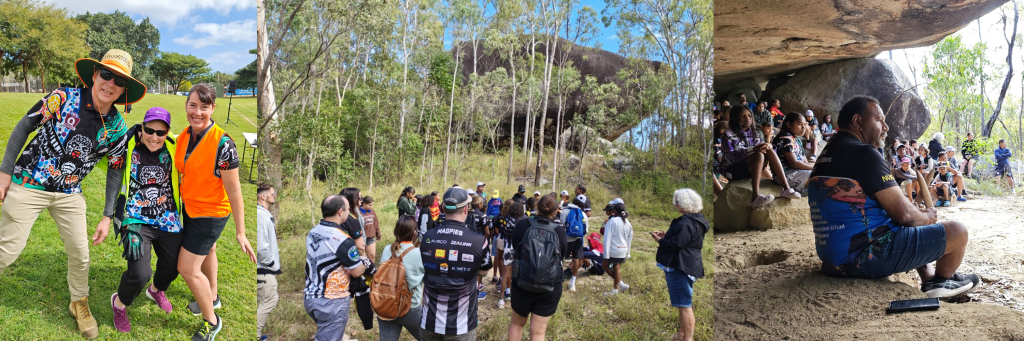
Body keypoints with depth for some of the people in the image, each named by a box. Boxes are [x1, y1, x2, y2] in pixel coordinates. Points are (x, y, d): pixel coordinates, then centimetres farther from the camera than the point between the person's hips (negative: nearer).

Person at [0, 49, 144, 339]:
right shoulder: (63, 98, -14)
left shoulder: (117, 128, -6)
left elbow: (115, 170, 2)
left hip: (70, 193, 3)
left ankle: (79, 304, 30)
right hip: (28, 185, -3)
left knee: (80, 253, 6)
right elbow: (24, 127, -4)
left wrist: (108, 216, 1)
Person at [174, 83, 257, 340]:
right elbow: (183, 172, 10)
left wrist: (240, 232, -21)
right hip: (190, 207, 7)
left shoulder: (222, 143, -28)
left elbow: (234, 190, -24)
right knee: (206, 251, 27)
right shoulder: (184, 136, -7)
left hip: (211, 213, -7)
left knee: (187, 268, -3)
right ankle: (212, 297, 51)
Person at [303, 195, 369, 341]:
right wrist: (366, 262, 7)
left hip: (310, 297, 8)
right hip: (331, 302, -8)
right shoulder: (341, 239, -21)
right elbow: (357, 272, -13)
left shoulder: (312, 232, 4)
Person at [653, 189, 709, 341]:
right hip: (686, 266, 12)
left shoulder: (686, 223, -23)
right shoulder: (695, 220, 13)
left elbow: (675, 244, -26)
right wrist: (666, 236, 12)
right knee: (684, 304, 22)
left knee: (684, 304, -7)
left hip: (680, 267, -12)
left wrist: (660, 241, -8)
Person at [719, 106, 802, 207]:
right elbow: (729, 157, -20)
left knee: (769, 151, -16)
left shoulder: (752, 133, 13)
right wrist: (753, 150, -33)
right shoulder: (728, 134, -7)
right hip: (732, 170, -6)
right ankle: (755, 196, -47)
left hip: (749, 169, 6)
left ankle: (786, 189, -23)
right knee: (758, 155, -30)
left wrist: (766, 146, -20)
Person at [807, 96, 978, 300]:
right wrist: (926, 217, 6)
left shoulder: (827, 154, 14)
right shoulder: (863, 152, -15)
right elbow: (903, 214, -15)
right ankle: (941, 281, 30)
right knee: (957, 232, 5)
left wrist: (914, 211, 17)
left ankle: (928, 277, 29)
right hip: (866, 256, -10)